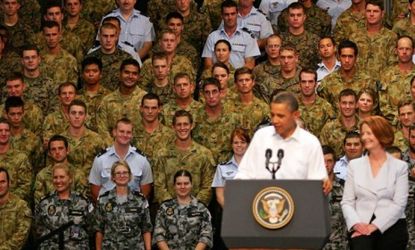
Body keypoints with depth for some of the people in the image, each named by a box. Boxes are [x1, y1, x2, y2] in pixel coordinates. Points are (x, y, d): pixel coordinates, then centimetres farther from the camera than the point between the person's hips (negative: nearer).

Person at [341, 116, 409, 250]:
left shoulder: (400, 166, 7)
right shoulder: (354, 165, 13)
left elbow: (399, 204, -2)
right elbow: (347, 202, 8)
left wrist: (374, 226, -13)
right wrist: (356, 223, -10)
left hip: (390, 225, 1)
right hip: (362, 226, -1)